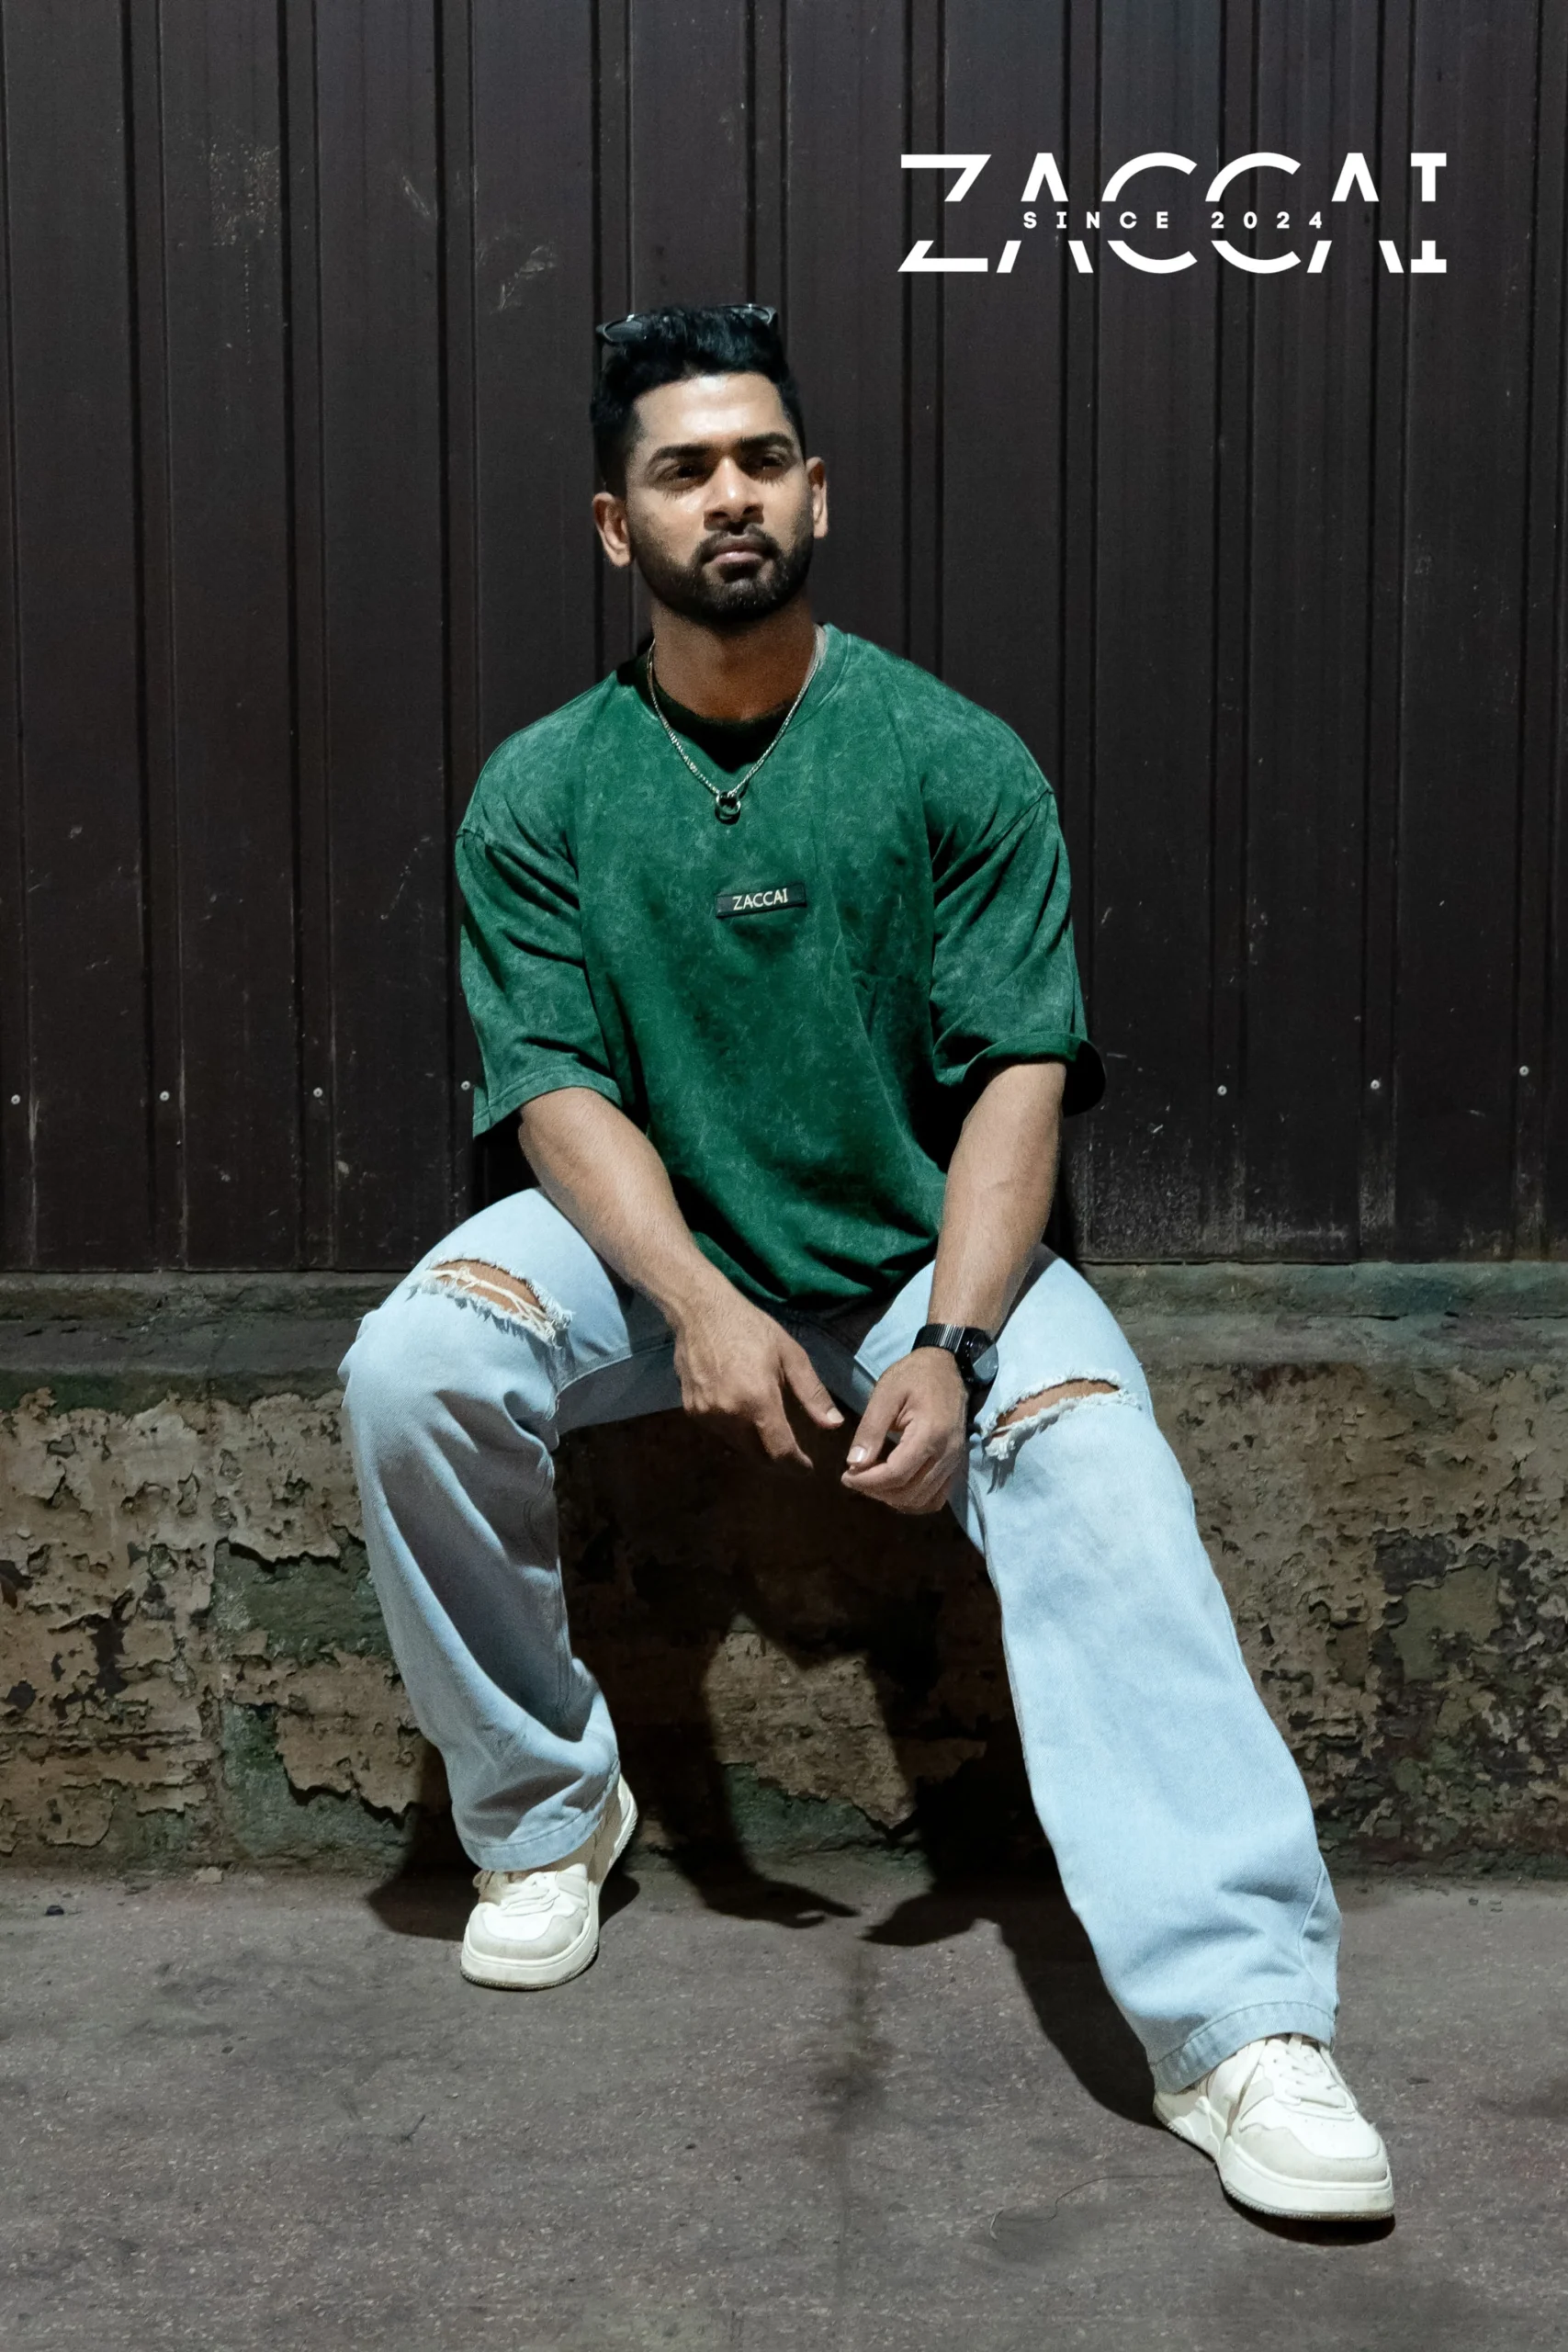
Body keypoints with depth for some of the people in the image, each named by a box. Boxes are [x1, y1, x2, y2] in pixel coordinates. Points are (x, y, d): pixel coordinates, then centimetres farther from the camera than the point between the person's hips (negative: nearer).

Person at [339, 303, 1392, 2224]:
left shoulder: (958, 762, -5)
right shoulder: (541, 793, -1)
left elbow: (1020, 1075, -10)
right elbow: (563, 1090, -8)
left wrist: (951, 1346, -25)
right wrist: (702, 1305, -26)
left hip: (926, 1250, -1)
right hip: (656, 1242, 1)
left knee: (1100, 1471, -30)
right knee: (411, 1368, -27)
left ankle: (1238, 2022, -34)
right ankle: (540, 1808, -3)